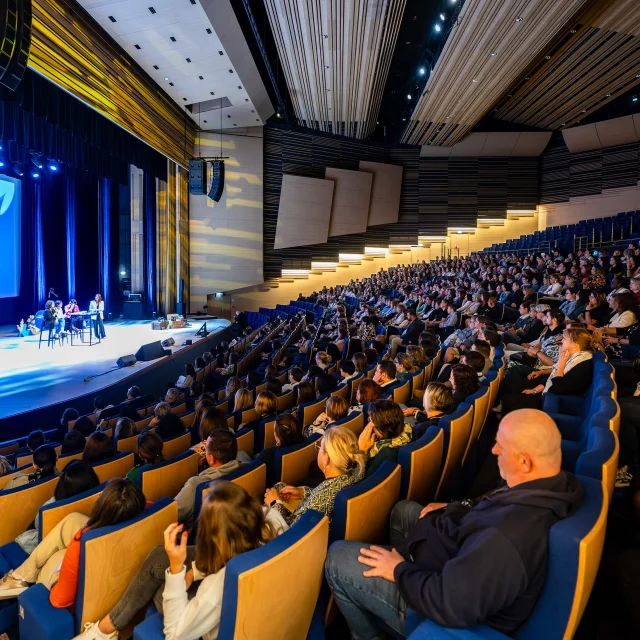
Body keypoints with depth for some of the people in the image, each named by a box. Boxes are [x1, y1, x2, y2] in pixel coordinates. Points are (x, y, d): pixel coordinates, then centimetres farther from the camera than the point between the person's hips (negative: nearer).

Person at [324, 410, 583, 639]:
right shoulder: (553, 485, -13)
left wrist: (399, 571, -19)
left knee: (337, 557, 0)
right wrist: (456, 508, 2)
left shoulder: (509, 536, -42)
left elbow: (448, 605, -35)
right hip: (462, 560, 9)